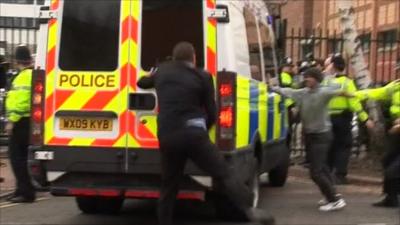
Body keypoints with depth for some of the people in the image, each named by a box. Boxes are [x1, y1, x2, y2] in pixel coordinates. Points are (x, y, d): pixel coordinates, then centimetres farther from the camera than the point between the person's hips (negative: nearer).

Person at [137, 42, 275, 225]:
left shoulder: (162, 71, 14)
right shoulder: (203, 77, 4)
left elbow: (142, 83, 36)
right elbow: (211, 114, 6)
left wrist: (152, 77, 57)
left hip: (167, 137, 3)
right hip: (193, 135, -3)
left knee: (168, 188, 14)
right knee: (224, 175, -2)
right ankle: (249, 210, -15)